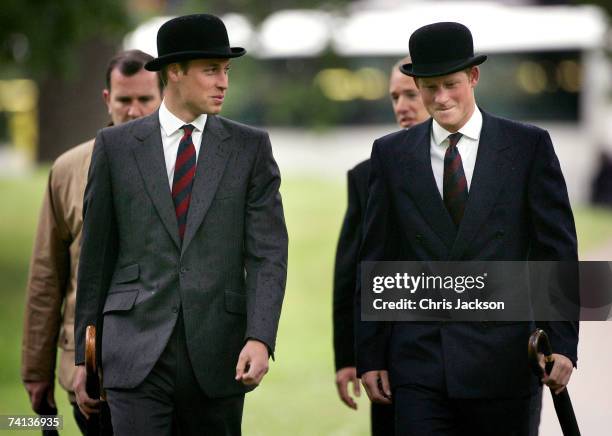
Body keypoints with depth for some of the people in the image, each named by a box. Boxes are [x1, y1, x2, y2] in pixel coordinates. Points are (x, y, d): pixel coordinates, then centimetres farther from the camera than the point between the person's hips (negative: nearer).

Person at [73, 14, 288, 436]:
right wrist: (84, 356, 9)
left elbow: (268, 252, -1)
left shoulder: (250, 147, 6)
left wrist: (260, 338, -16)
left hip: (217, 353, 1)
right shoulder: (116, 146, 5)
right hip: (137, 349, -1)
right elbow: (96, 254, 9)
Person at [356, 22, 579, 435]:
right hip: (419, 365, 1)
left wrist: (562, 342, -7)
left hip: (501, 360, -1)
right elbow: (376, 262, 9)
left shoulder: (528, 146, 2)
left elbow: (557, 250, 1)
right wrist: (370, 356, 5)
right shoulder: (391, 154, 8)